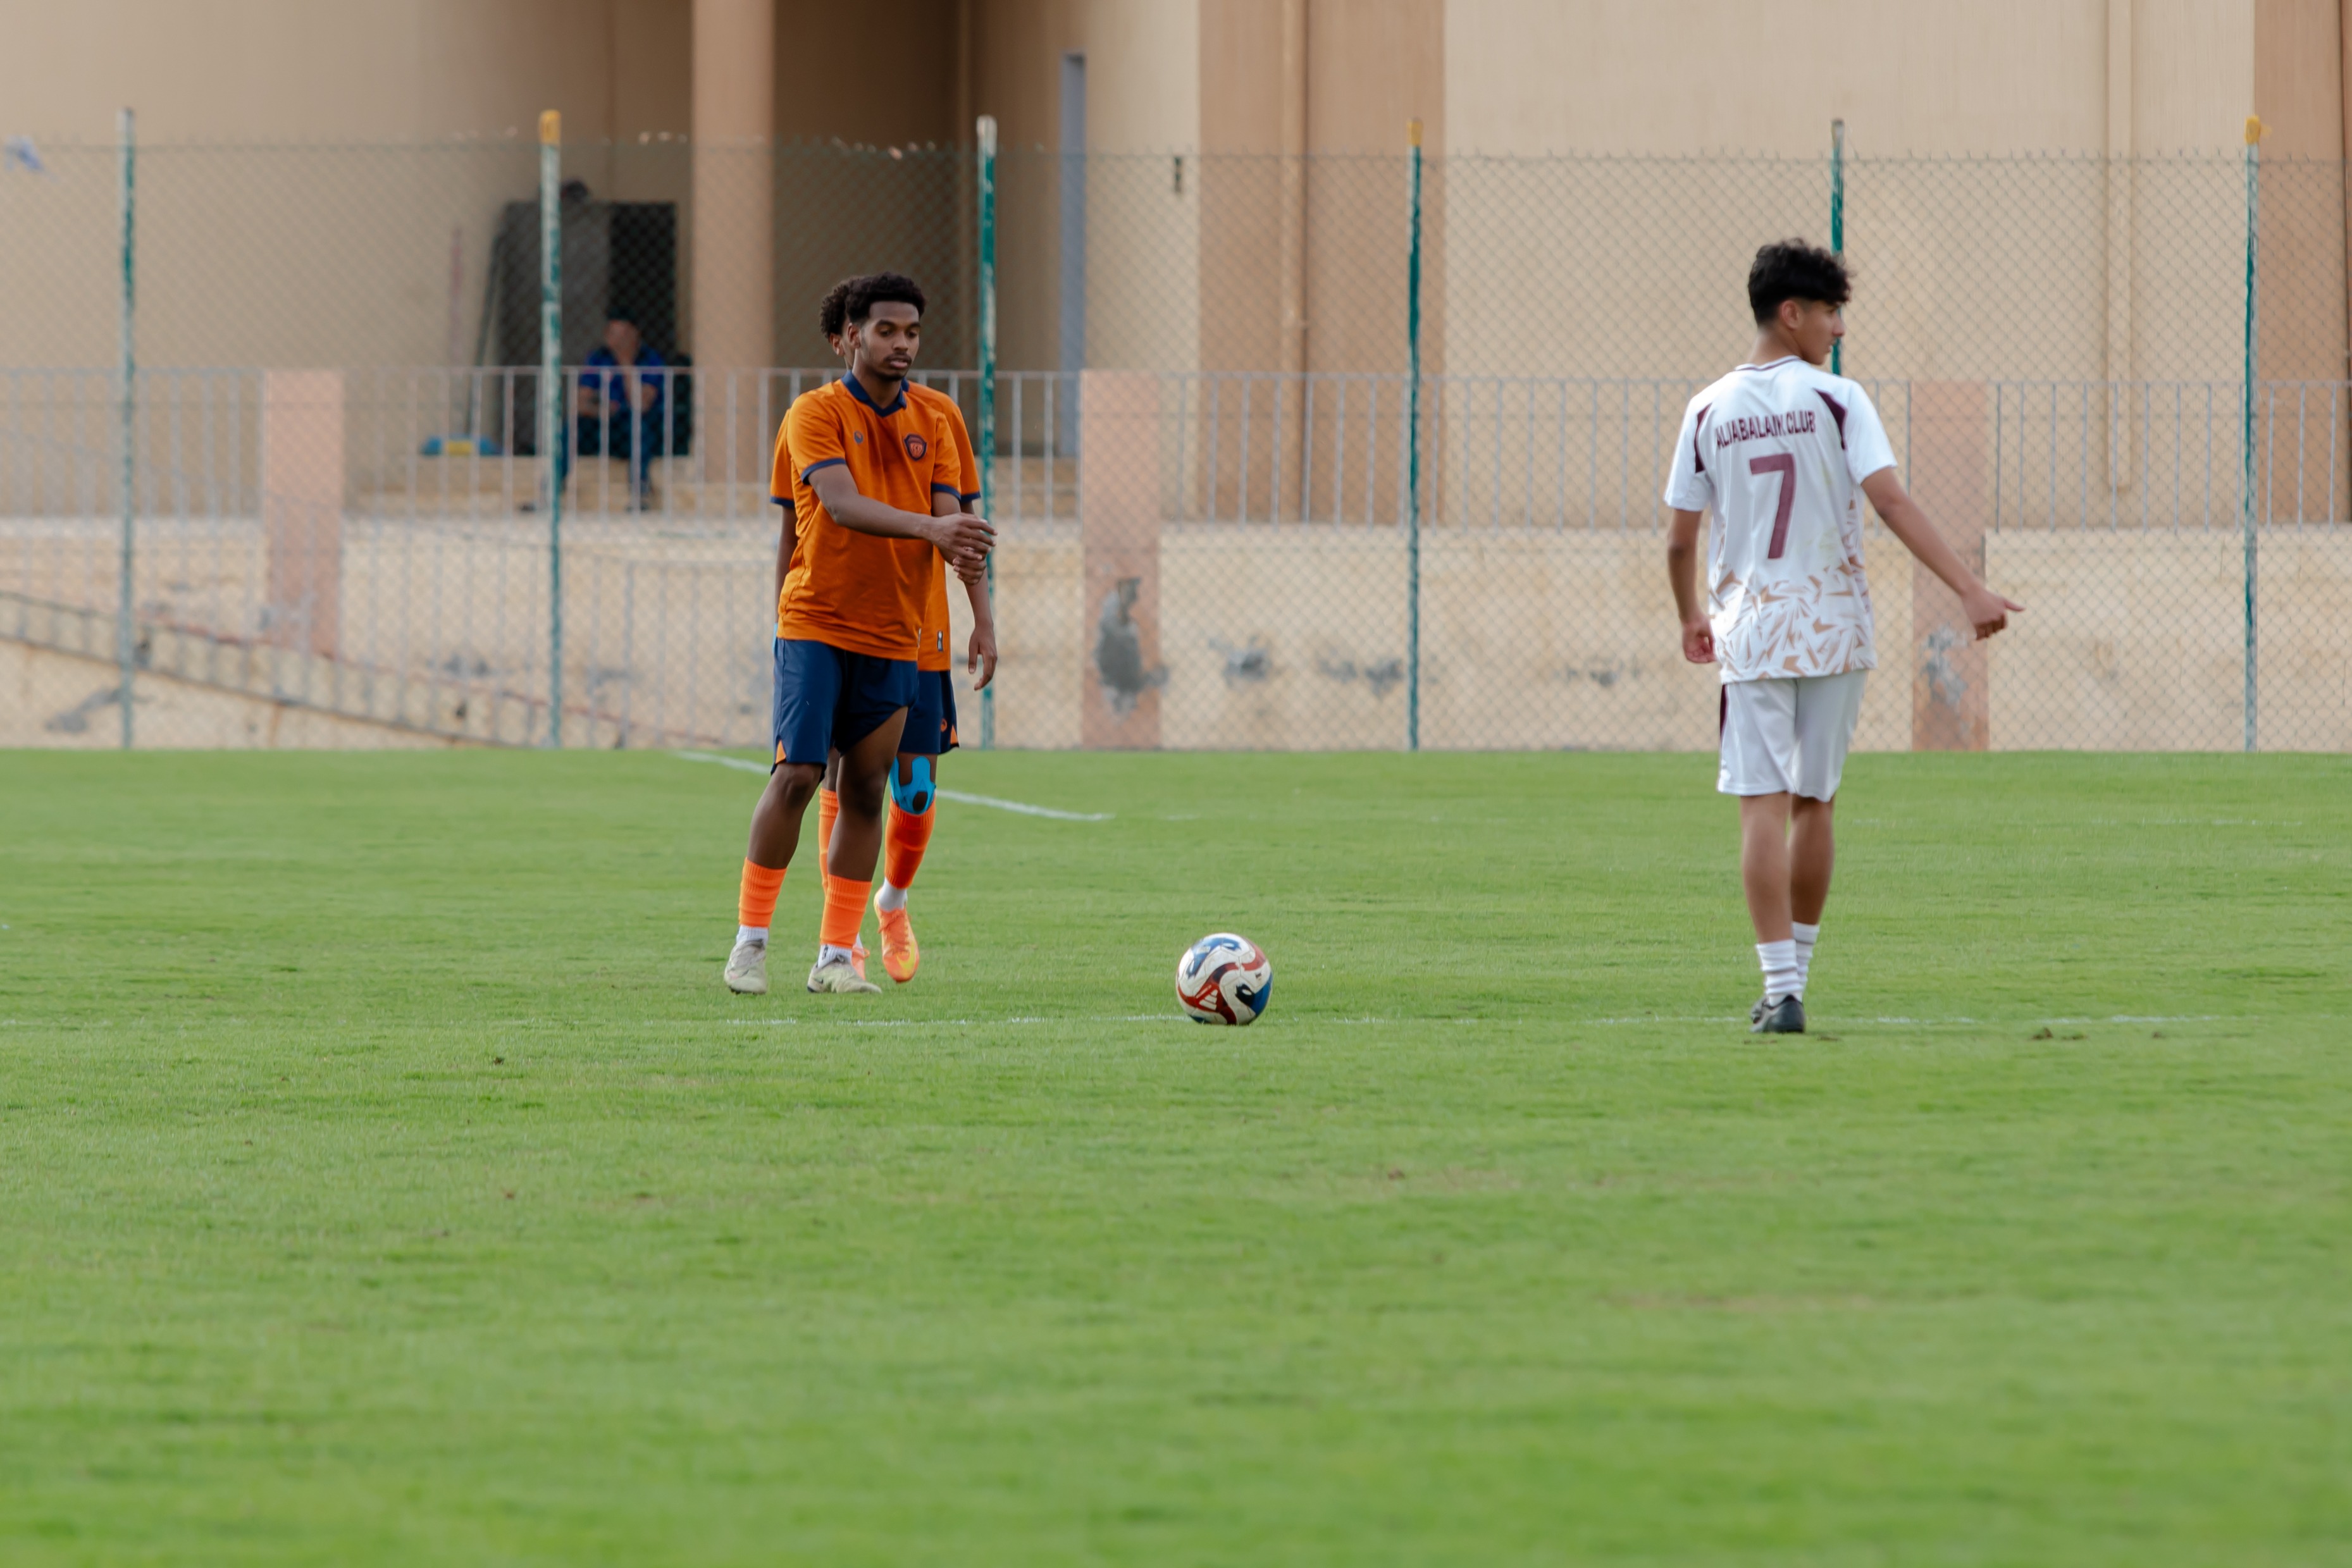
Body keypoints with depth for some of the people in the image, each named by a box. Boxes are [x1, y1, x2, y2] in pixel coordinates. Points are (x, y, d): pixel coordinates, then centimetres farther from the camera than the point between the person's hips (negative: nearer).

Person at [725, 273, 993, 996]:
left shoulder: (930, 425, 10)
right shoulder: (817, 413, -6)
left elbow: (947, 515, 6)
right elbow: (842, 506, -21)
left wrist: (963, 548, -17)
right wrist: (931, 528, -32)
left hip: (892, 636, 5)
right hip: (816, 623, -5)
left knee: (866, 789, 4)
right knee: (796, 774, -13)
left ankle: (836, 956, 8)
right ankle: (750, 940, -2)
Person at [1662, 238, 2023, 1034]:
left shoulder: (1710, 411, 2)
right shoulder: (1836, 400, -6)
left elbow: (1679, 537, 7)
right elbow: (1890, 501, -17)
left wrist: (1691, 617, 26)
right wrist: (1970, 592, -20)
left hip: (1750, 631, 0)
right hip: (1833, 628, 0)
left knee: (1764, 806, -3)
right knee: (1814, 803, 13)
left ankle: (1781, 989, -13)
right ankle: (1793, 974, 23)